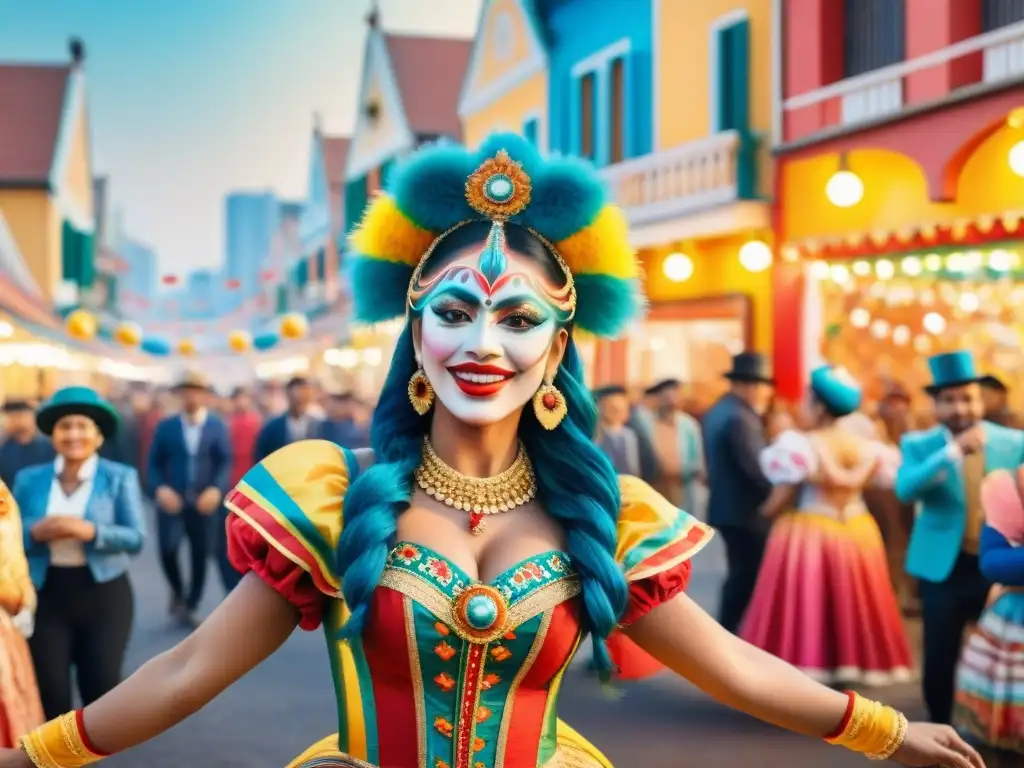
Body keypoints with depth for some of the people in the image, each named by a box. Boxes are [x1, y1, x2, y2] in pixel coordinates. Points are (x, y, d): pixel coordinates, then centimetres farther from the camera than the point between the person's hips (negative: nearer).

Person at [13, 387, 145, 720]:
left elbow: (136, 538, -9)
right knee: (49, 689, 0)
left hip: (103, 593, -2)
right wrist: (35, 533, -16)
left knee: (102, 685, 2)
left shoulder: (120, 477, -2)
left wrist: (91, 531, -24)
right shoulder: (29, 479, 5)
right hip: (47, 594, 2)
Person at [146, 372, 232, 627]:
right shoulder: (166, 426, 6)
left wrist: (216, 489, -19)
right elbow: (155, 464, 4)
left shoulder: (218, 427, 5)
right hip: (172, 500, 0)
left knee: (200, 557, 2)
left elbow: (225, 463, -1)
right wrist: (160, 489, -15)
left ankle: (190, 607, 20)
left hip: (204, 502, 1)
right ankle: (177, 592, 12)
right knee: (168, 548, -17)